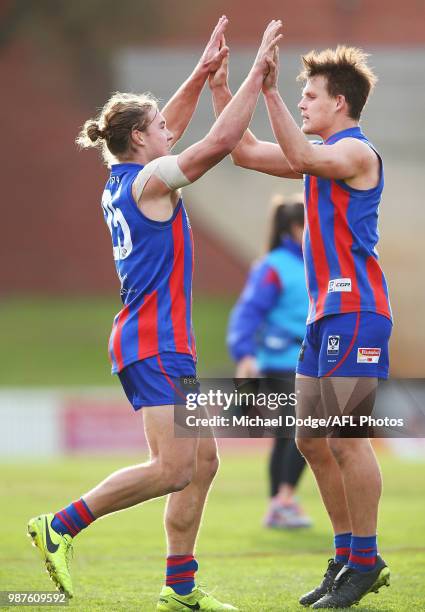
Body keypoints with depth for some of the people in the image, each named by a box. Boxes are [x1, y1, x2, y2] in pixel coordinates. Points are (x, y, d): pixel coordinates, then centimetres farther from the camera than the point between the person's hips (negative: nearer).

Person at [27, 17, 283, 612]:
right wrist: (256, 72, -10)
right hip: (157, 341, -10)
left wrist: (204, 72, 25)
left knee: (202, 461, 9)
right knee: (174, 467, -16)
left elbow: (168, 129, 29)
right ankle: (61, 526, -10)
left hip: (153, 340, 10)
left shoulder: (121, 179, 13)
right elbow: (220, 141, -16)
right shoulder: (151, 180, -11)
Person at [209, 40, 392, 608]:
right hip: (325, 312, 10)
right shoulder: (324, 154, 18)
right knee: (312, 440, 10)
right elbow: (245, 152, 20)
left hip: (355, 312, -10)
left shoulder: (356, 152, -11)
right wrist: (221, 87, 12)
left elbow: (302, 157, -31)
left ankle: (366, 562, -2)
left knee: (347, 439, -9)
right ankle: (347, 558, 17)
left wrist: (272, 92, -31)